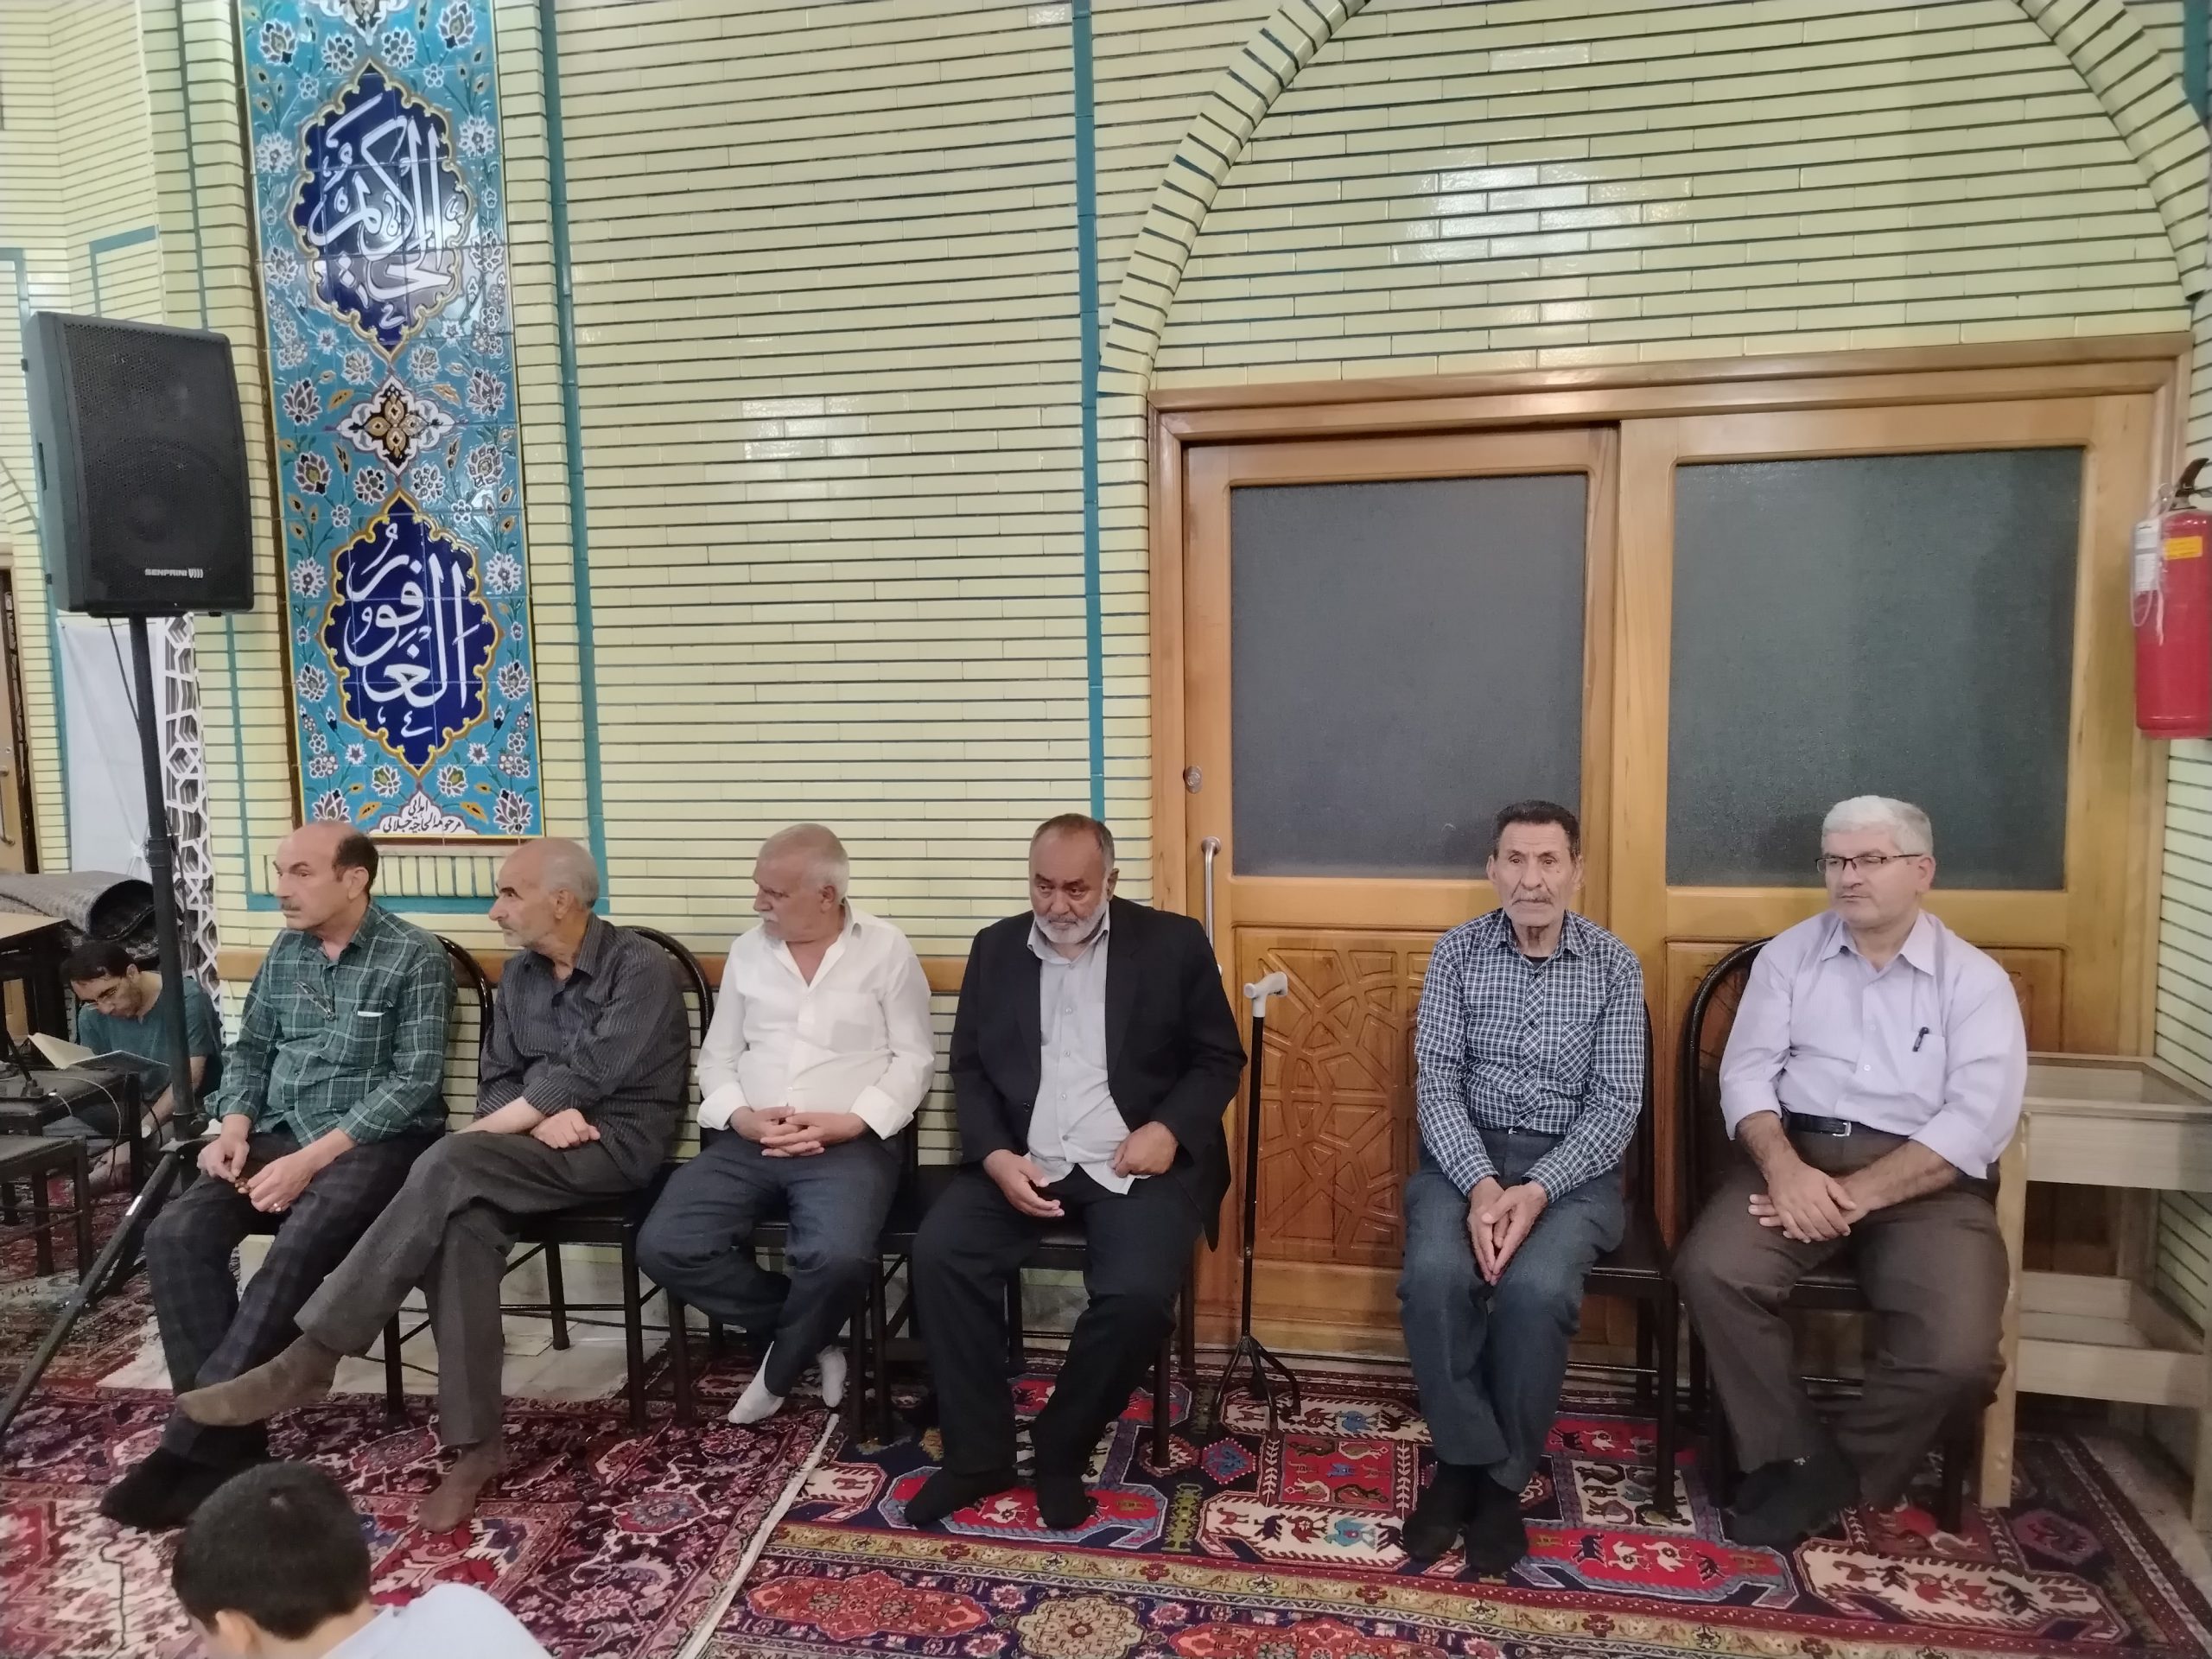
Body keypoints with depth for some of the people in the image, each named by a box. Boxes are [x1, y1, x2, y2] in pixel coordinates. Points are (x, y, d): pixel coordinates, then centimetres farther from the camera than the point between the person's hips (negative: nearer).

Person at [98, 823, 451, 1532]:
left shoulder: (414, 958, -9)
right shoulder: (284, 953, 12)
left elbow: (414, 1081, -15)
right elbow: (249, 1050, 19)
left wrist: (312, 1159, -21)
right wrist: (235, 1124, -2)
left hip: (374, 1142, -6)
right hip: (278, 1134, 6)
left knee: (296, 1254, -32)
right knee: (175, 1235, -19)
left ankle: (192, 1443, -22)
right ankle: (228, 1436, -15)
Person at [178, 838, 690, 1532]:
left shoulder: (642, 968, -10)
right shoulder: (520, 973, 14)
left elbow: (584, 1079, -17)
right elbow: (495, 1084, 11)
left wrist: (487, 1131, -10)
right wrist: (539, 1118, -12)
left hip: (617, 1139, -6)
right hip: (534, 1145, 6)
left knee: (451, 1165, -29)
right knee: (460, 1224, -27)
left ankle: (312, 1356, -21)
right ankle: (476, 1443, -23)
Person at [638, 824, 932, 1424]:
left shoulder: (887, 951, 0)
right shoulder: (747, 951, 11)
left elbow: (914, 1058, -1)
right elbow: (717, 1055, 13)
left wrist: (850, 1122, -15)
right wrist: (740, 1116, -7)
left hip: (848, 1144, -4)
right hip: (747, 1141, 4)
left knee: (838, 1258, -33)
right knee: (664, 1247, -18)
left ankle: (782, 1364, 2)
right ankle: (808, 1334, 3)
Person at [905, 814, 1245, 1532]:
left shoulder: (1172, 943, 1)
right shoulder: (995, 949, 10)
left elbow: (1219, 1059, 4)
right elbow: (969, 1068, 8)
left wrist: (1169, 1129, -14)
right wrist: (996, 1156, -9)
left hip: (1134, 1163, -2)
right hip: (1021, 1160, 3)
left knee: (1138, 1292, -28)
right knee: (938, 1255, -21)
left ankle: (1061, 1447, -1)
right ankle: (978, 1454, -4)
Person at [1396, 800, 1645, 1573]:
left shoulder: (1614, 965, 0)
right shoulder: (1457, 952, 1)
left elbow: (1617, 1101, -5)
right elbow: (1436, 1081, -5)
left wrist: (1536, 1190, -20)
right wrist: (1481, 1183, -22)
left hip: (1572, 1164, -1)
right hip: (1465, 1153, 1)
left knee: (1535, 1287, -30)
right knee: (1435, 1273, -29)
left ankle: (1502, 1476, -7)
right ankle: (1464, 1458, -7)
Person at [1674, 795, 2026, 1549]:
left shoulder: (1975, 979, 4)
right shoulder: (1788, 954, 11)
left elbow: (1979, 1119, -8)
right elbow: (1746, 1073, 3)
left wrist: (1857, 1194, -18)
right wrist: (1785, 1166, -17)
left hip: (1923, 1179, -1)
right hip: (1796, 1154, 1)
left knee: (1958, 1352, -25)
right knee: (1709, 1270, -27)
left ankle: (1834, 1472, 3)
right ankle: (1797, 1455, -5)